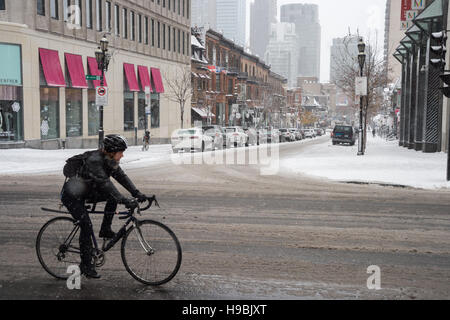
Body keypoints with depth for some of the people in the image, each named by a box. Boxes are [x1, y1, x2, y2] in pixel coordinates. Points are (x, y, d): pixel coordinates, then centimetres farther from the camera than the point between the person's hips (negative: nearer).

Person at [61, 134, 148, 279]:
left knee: (114, 196, -8)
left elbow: (121, 176, -5)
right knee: (87, 226, -15)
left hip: (86, 192, 8)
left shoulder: (109, 160, -5)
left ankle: (105, 230, 4)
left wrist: (136, 193, -16)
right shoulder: (94, 160, -31)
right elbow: (105, 184, -39)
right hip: (71, 196, -8)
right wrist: (125, 200, -44)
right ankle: (86, 265, -3)